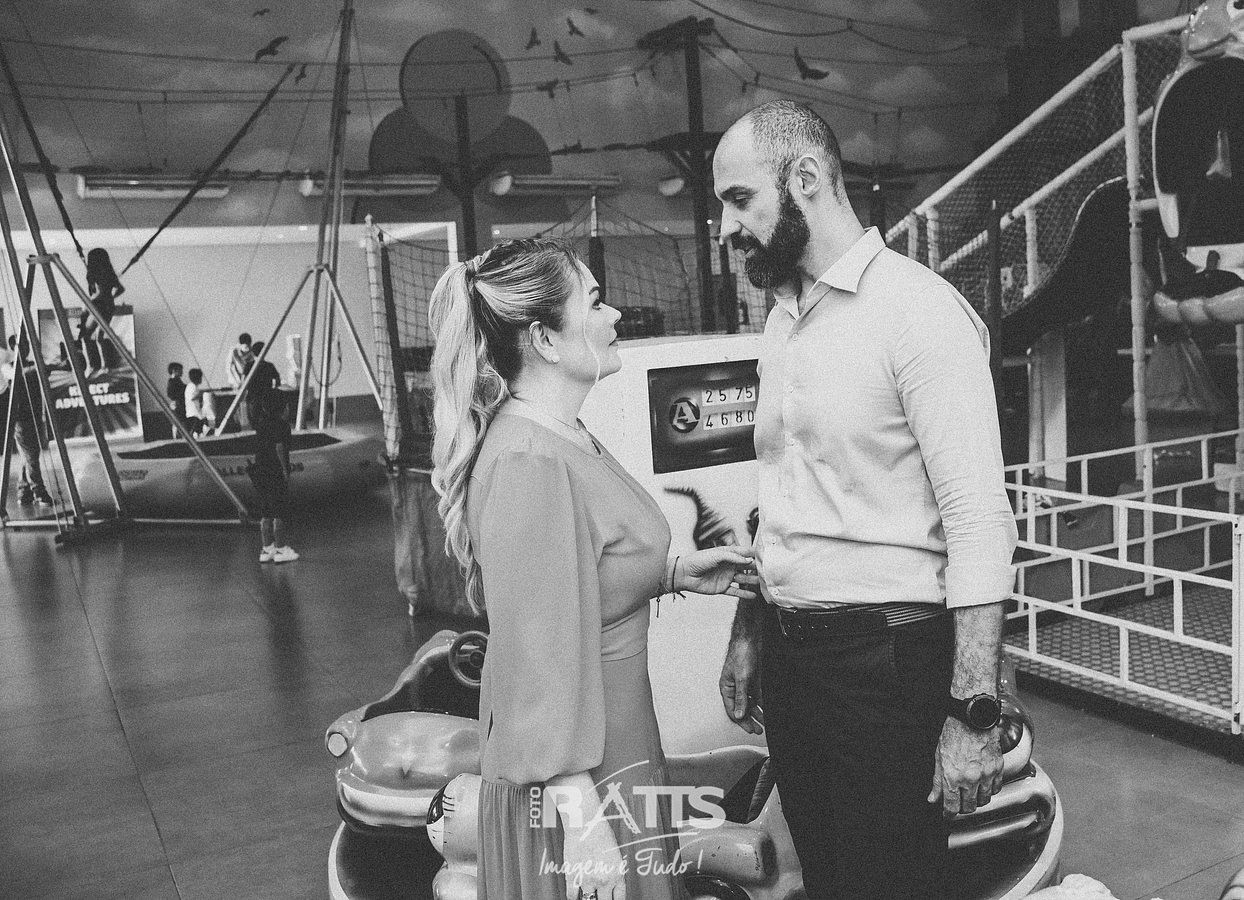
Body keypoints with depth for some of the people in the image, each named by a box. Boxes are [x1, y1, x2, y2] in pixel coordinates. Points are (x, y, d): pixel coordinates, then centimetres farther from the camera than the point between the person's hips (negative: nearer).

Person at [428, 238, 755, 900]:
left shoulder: (564, 435, 6)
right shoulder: (530, 463, -25)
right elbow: (539, 656, -26)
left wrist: (676, 572, 7)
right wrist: (582, 824, -24)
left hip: (612, 740, 9)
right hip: (574, 775, -9)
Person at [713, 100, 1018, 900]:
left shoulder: (918, 309, -14)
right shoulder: (783, 318, 11)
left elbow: (978, 521, -19)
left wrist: (974, 715, -20)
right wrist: (748, 635, 17)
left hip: (887, 660, -7)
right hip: (792, 656, 8)